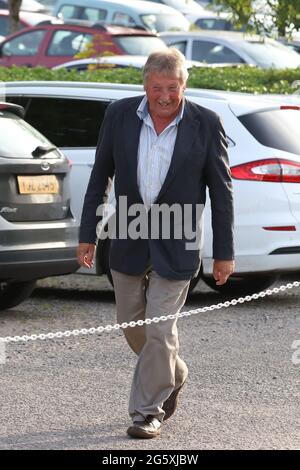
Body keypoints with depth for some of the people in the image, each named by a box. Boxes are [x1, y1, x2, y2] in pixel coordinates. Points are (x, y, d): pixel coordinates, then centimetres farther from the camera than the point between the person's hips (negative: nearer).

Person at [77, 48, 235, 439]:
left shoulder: (206, 125, -10)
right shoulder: (119, 115, -4)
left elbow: (221, 190, -4)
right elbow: (100, 177, 5)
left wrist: (224, 252, -3)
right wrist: (88, 234, 3)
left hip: (176, 245, -3)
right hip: (128, 241, 4)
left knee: (160, 330, -6)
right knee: (132, 323, 15)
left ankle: (148, 412, 7)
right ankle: (173, 375, 41)